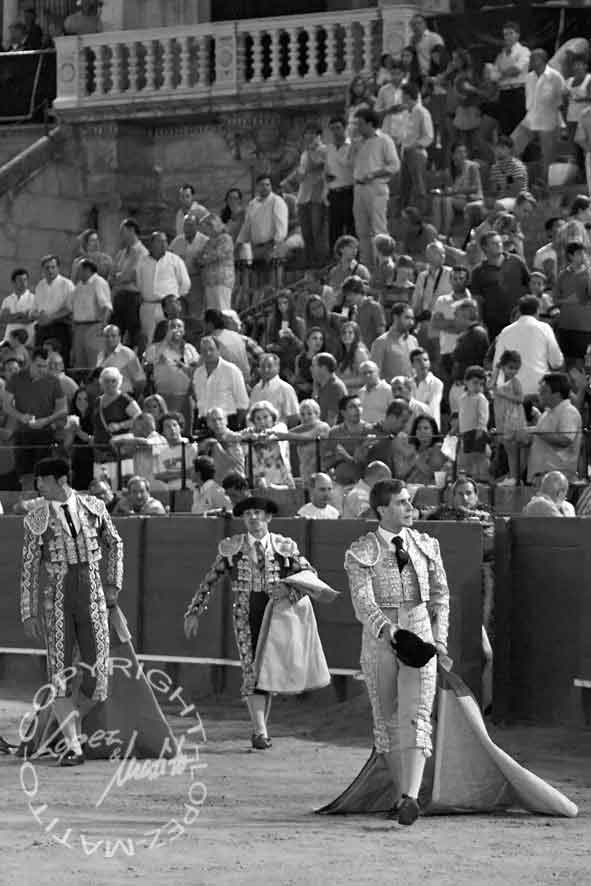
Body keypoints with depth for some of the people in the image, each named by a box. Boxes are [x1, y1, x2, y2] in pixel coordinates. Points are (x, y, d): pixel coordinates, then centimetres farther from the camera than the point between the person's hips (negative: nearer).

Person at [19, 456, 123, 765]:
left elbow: (114, 543, 20)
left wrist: (114, 584, 11)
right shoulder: (36, 519, 2)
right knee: (59, 675, -8)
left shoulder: (93, 507, 6)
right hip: (58, 599, -1)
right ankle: (73, 746, -5)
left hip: (93, 599, 1)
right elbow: (29, 568, 3)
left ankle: (70, 725, 22)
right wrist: (29, 613, -2)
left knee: (96, 677, -4)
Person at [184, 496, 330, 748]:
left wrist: (290, 589, -17)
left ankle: (260, 727, 17)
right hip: (246, 614, -1)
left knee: (268, 671, 5)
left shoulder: (284, 547, 3)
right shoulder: (231, 548, 4)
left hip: (275, 611, 1)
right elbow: (210, 580, 9)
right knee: (251, 671, -10)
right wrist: (195, 612, 5)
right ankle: (260, 732, -11)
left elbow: (309, 573, 3)